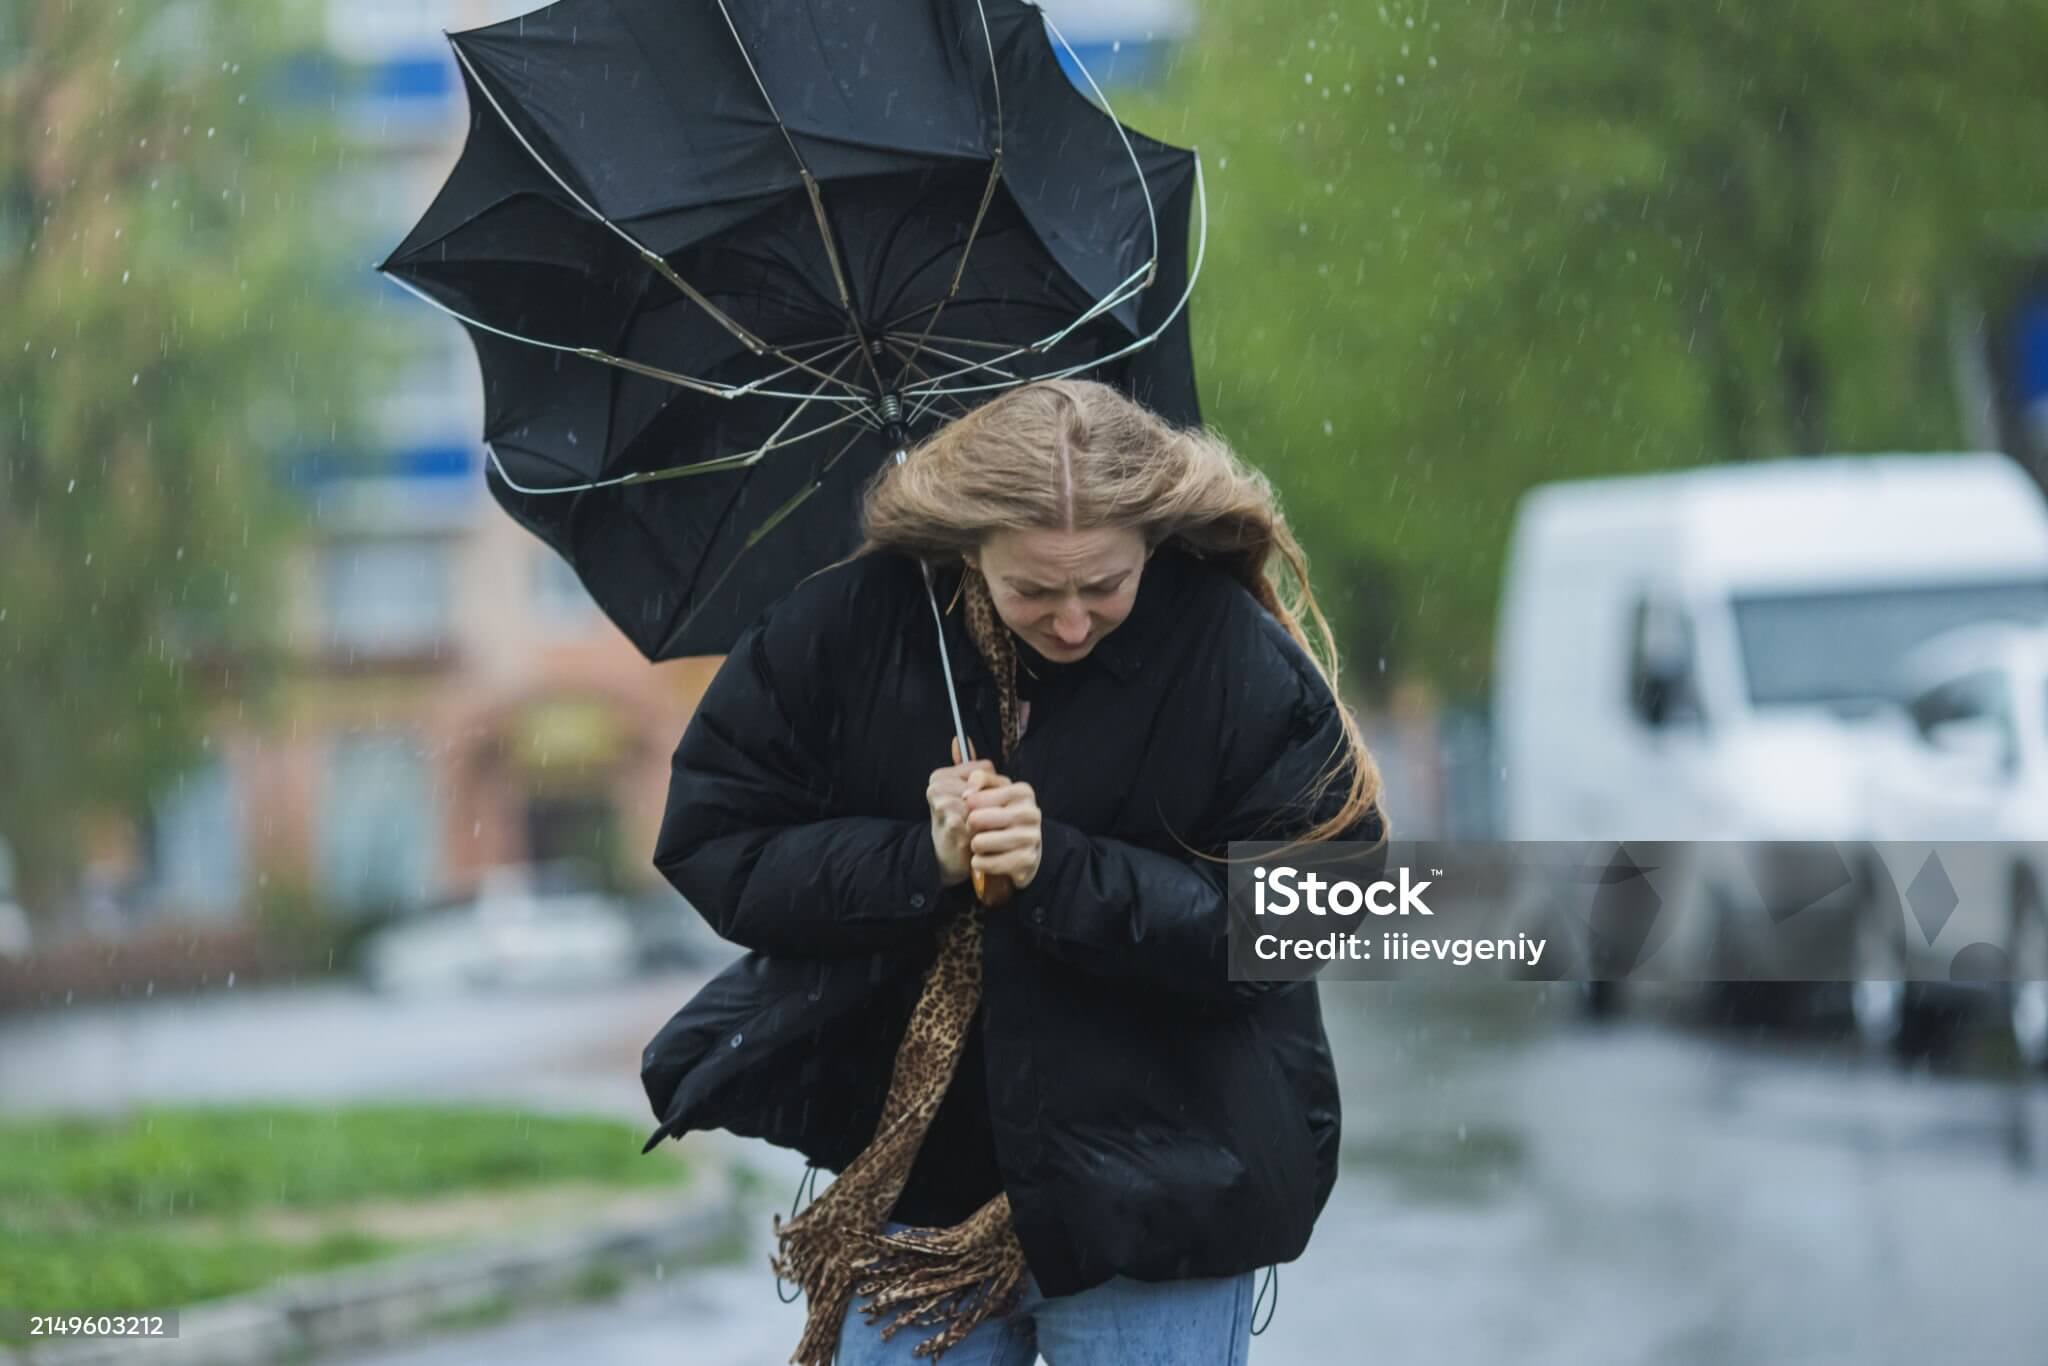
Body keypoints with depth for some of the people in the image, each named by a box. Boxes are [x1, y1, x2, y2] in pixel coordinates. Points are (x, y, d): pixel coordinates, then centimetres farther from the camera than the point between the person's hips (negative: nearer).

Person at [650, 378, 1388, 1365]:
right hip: (912, 1186, 2)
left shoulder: (1239, 663, -12)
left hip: (1149, 1203, -2)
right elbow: (710, 843, -5)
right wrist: (917, 860, -19)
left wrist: (1059, 871, -24)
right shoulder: (847, 625, -7)